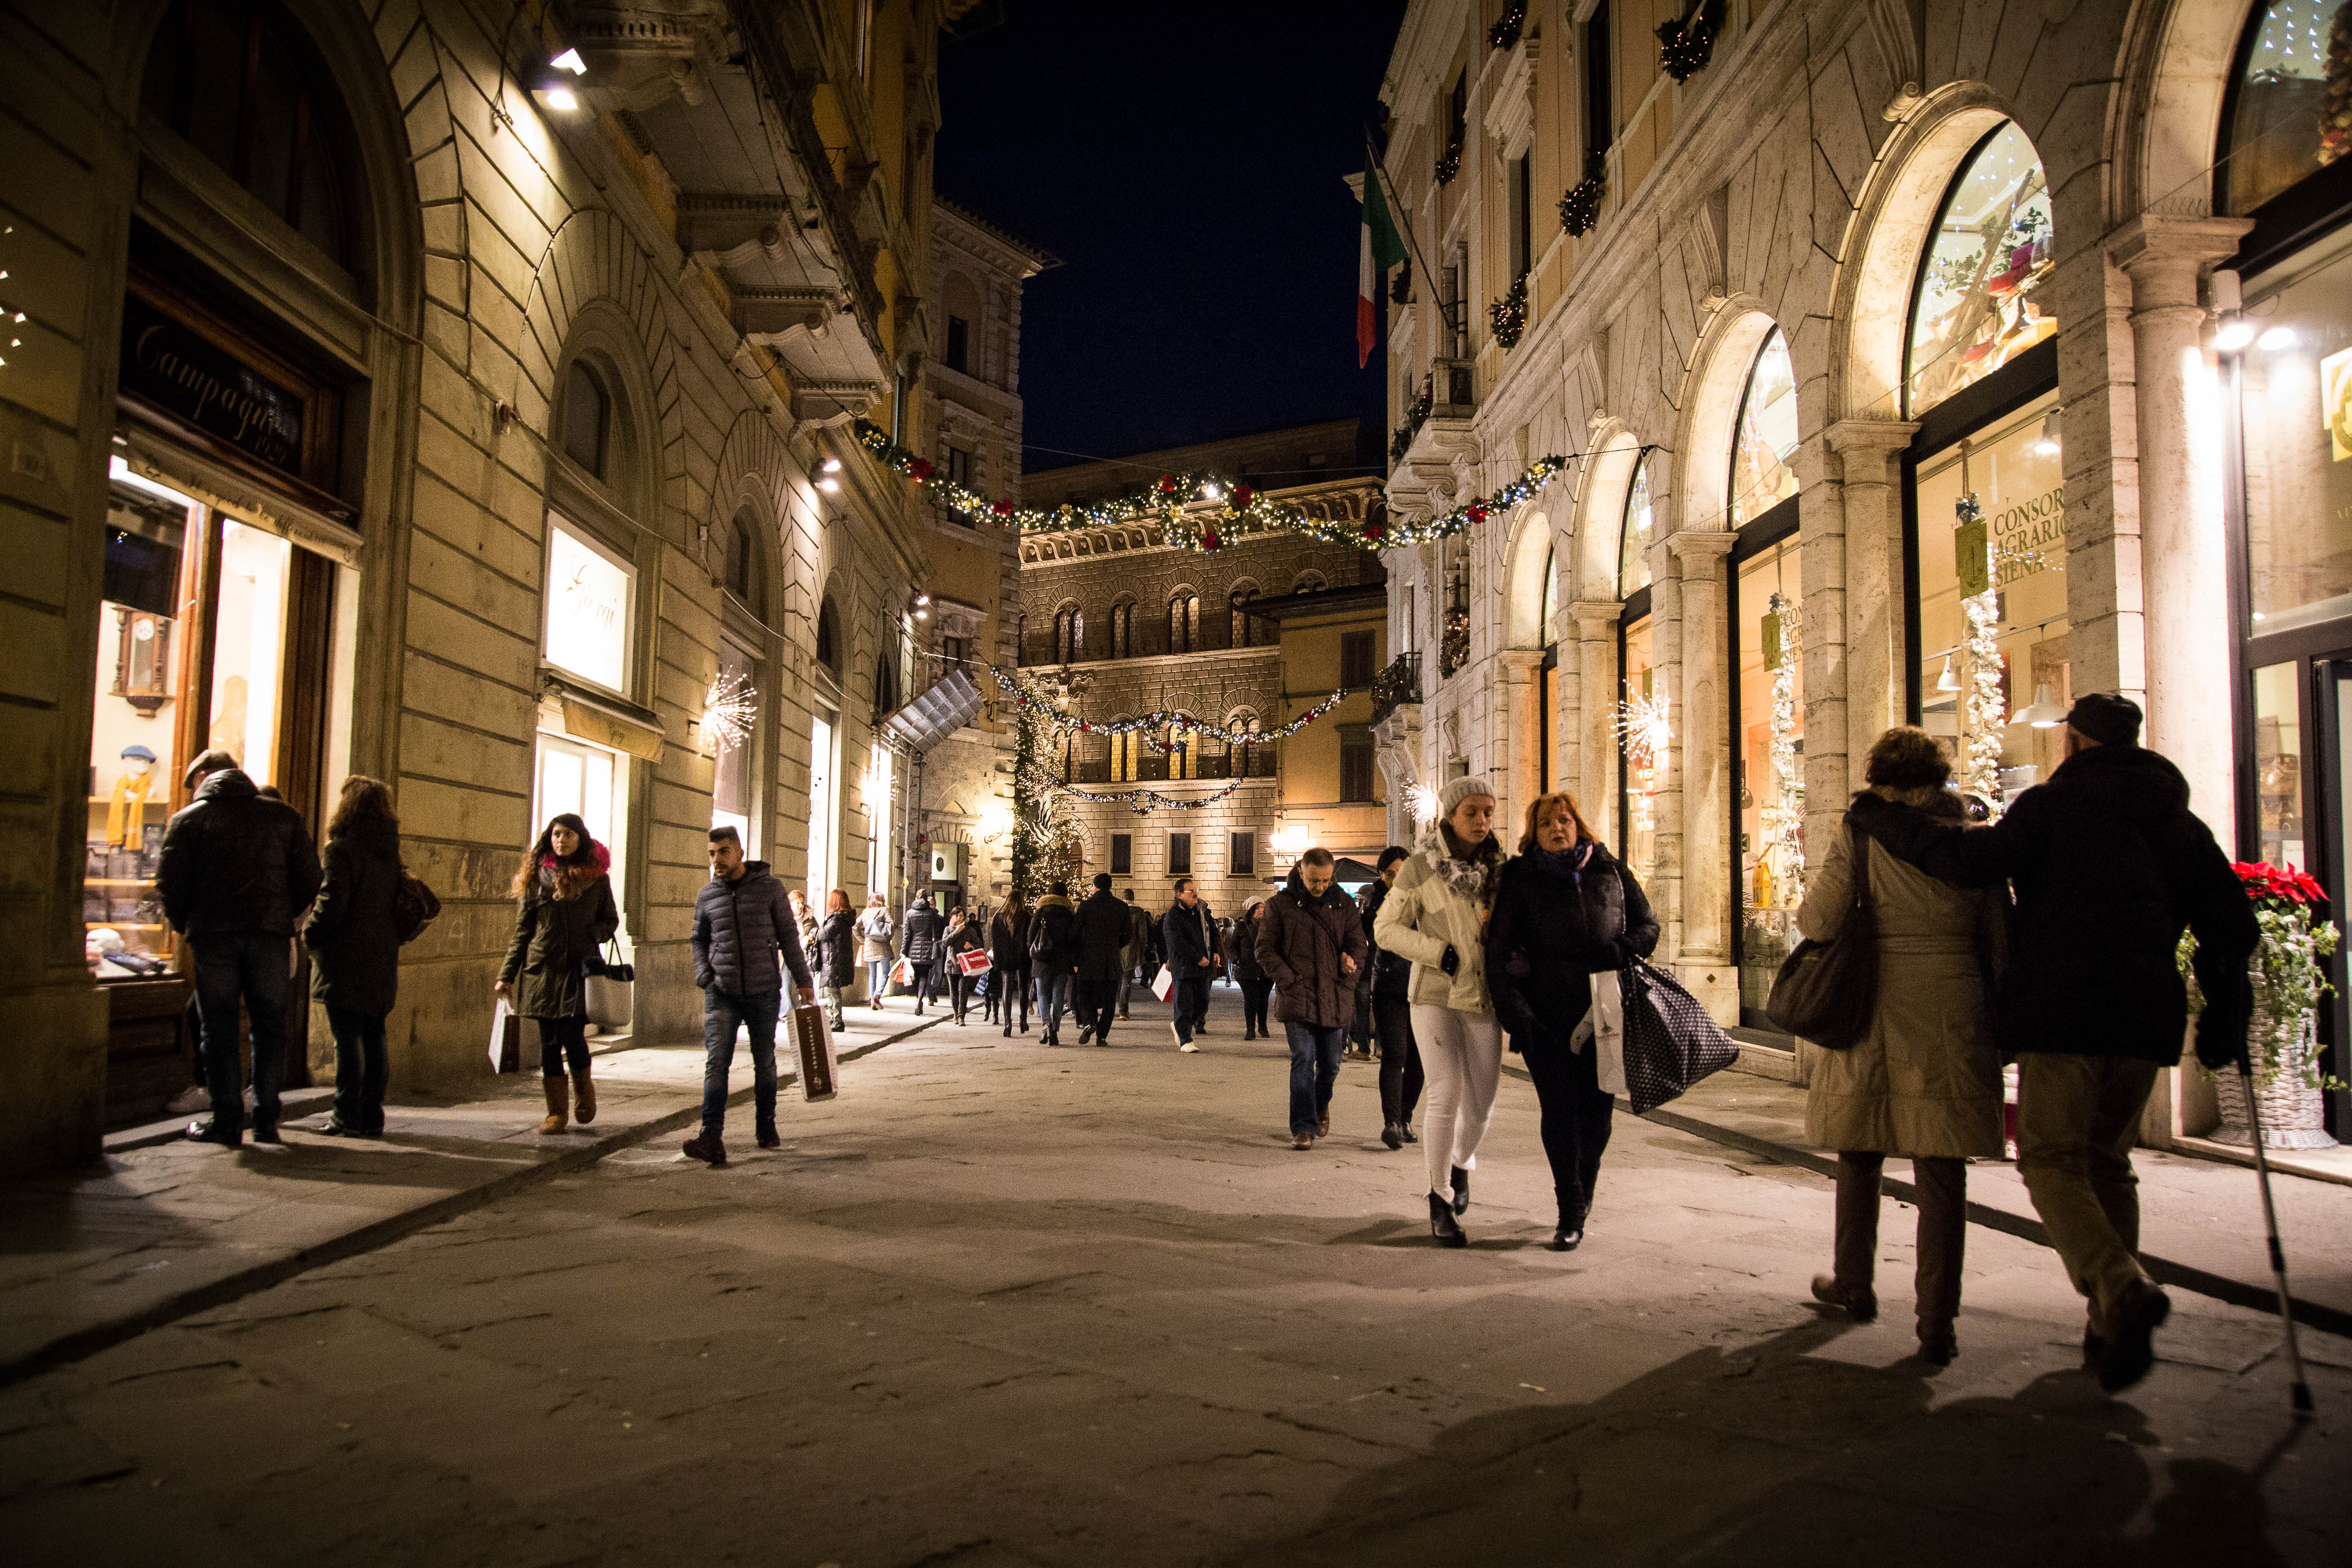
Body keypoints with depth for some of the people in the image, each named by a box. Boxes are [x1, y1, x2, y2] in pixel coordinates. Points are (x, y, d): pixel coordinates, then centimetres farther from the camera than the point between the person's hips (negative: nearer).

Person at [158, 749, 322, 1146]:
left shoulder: (187, 819, 4)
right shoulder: (283, 816, 9)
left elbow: (170, 883, -2)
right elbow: (309, 878, 6)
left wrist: (183, 926, 13)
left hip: (213, 935, -1)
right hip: (271, 934, 2)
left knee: (218, 1027, 6)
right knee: (269, 1024, 9)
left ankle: (227, 1122, 6)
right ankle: (266, 1120, 8)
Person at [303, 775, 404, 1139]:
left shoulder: (342, 848, -12)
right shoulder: (391, 852, 9)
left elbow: (332, 902, -17)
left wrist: (310, 935, -3)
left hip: (346, 959, -6)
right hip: (382, 959, 6)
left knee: (347, 1038, -2)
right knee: (373, 1037, 11)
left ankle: (348, 1117, 1)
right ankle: (372, 1116, 14)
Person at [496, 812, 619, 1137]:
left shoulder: (597, 878, 5)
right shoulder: (537, 877, 7)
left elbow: (611, 921, 13)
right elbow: (522, 930, 10)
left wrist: (590, 935, -9)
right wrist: (507, 975, 6)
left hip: (580, 969, -1)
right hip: (543, 969, 1)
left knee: (573, 1036, -9)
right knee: (550, 1041, 2)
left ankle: (584, 1088, 21)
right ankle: (556, 1111, 13)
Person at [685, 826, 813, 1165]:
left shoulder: (769, 887, 0)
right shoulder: (706, 895, 6)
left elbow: (788, 935, 4)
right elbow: (700, 940, 17)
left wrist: (802, 980, 2)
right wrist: (704, 977, 1)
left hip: (765, 992, -1)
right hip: (722, 993, 1)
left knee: (765, 1062, 11)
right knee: (716, 1063, -11)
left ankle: (766, 1129, 27)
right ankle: (712, 1140, -15)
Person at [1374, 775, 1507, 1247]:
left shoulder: (1497, 868, 6)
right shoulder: (1420, 866, -5)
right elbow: (1385, 928, -2)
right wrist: (1438, 951, -14)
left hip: (1484, 1000, 4)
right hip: (1437, 996, -4)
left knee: (1480, 1106, 4)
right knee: (1447, 1095, -15)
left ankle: (1459, 1161, 38)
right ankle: (1441, 1201, 2)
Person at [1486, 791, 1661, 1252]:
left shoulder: (1610, 871, 11)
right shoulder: (1520, 880, 4)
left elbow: (1648, 926, 13)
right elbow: (1498, 951, 0)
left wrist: (1617, 953, -9)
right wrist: (1514, 1013, -10)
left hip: (1605, 1010, 2)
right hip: (1547, 1015, -2)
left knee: (1597, 1112, 6)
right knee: (1560, 1112, -4)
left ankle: (1582, 1193, 31)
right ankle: (1571, 1212, 8)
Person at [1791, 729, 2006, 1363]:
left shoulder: (1859, 837, -4)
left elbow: (1817, 923, -9)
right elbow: (2000, 942, 5)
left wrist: (1818, 879, 12)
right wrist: (1999, 1028, 13)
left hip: (1875, 1010, -1)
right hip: (1952, 1017, 1)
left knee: (1860, 1155, 17)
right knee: (1942, 1172, 3)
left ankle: (1855, 1285, 31)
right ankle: (1937, 1322, 2)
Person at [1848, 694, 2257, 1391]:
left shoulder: (2053, 804, -2)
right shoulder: (2181, 822, 16)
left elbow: (1977, 860, -17)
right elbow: (2231, 926, 14)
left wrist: (1883, 818, -9)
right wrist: (2222, 1022, 19)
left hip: (2063, 1013, -6)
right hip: (2146, 1017, 6)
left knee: (2051, 1159, -1)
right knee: (2107, 1161, 16)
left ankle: (2122, 1289, -24)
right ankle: (2113, 1330, 15)